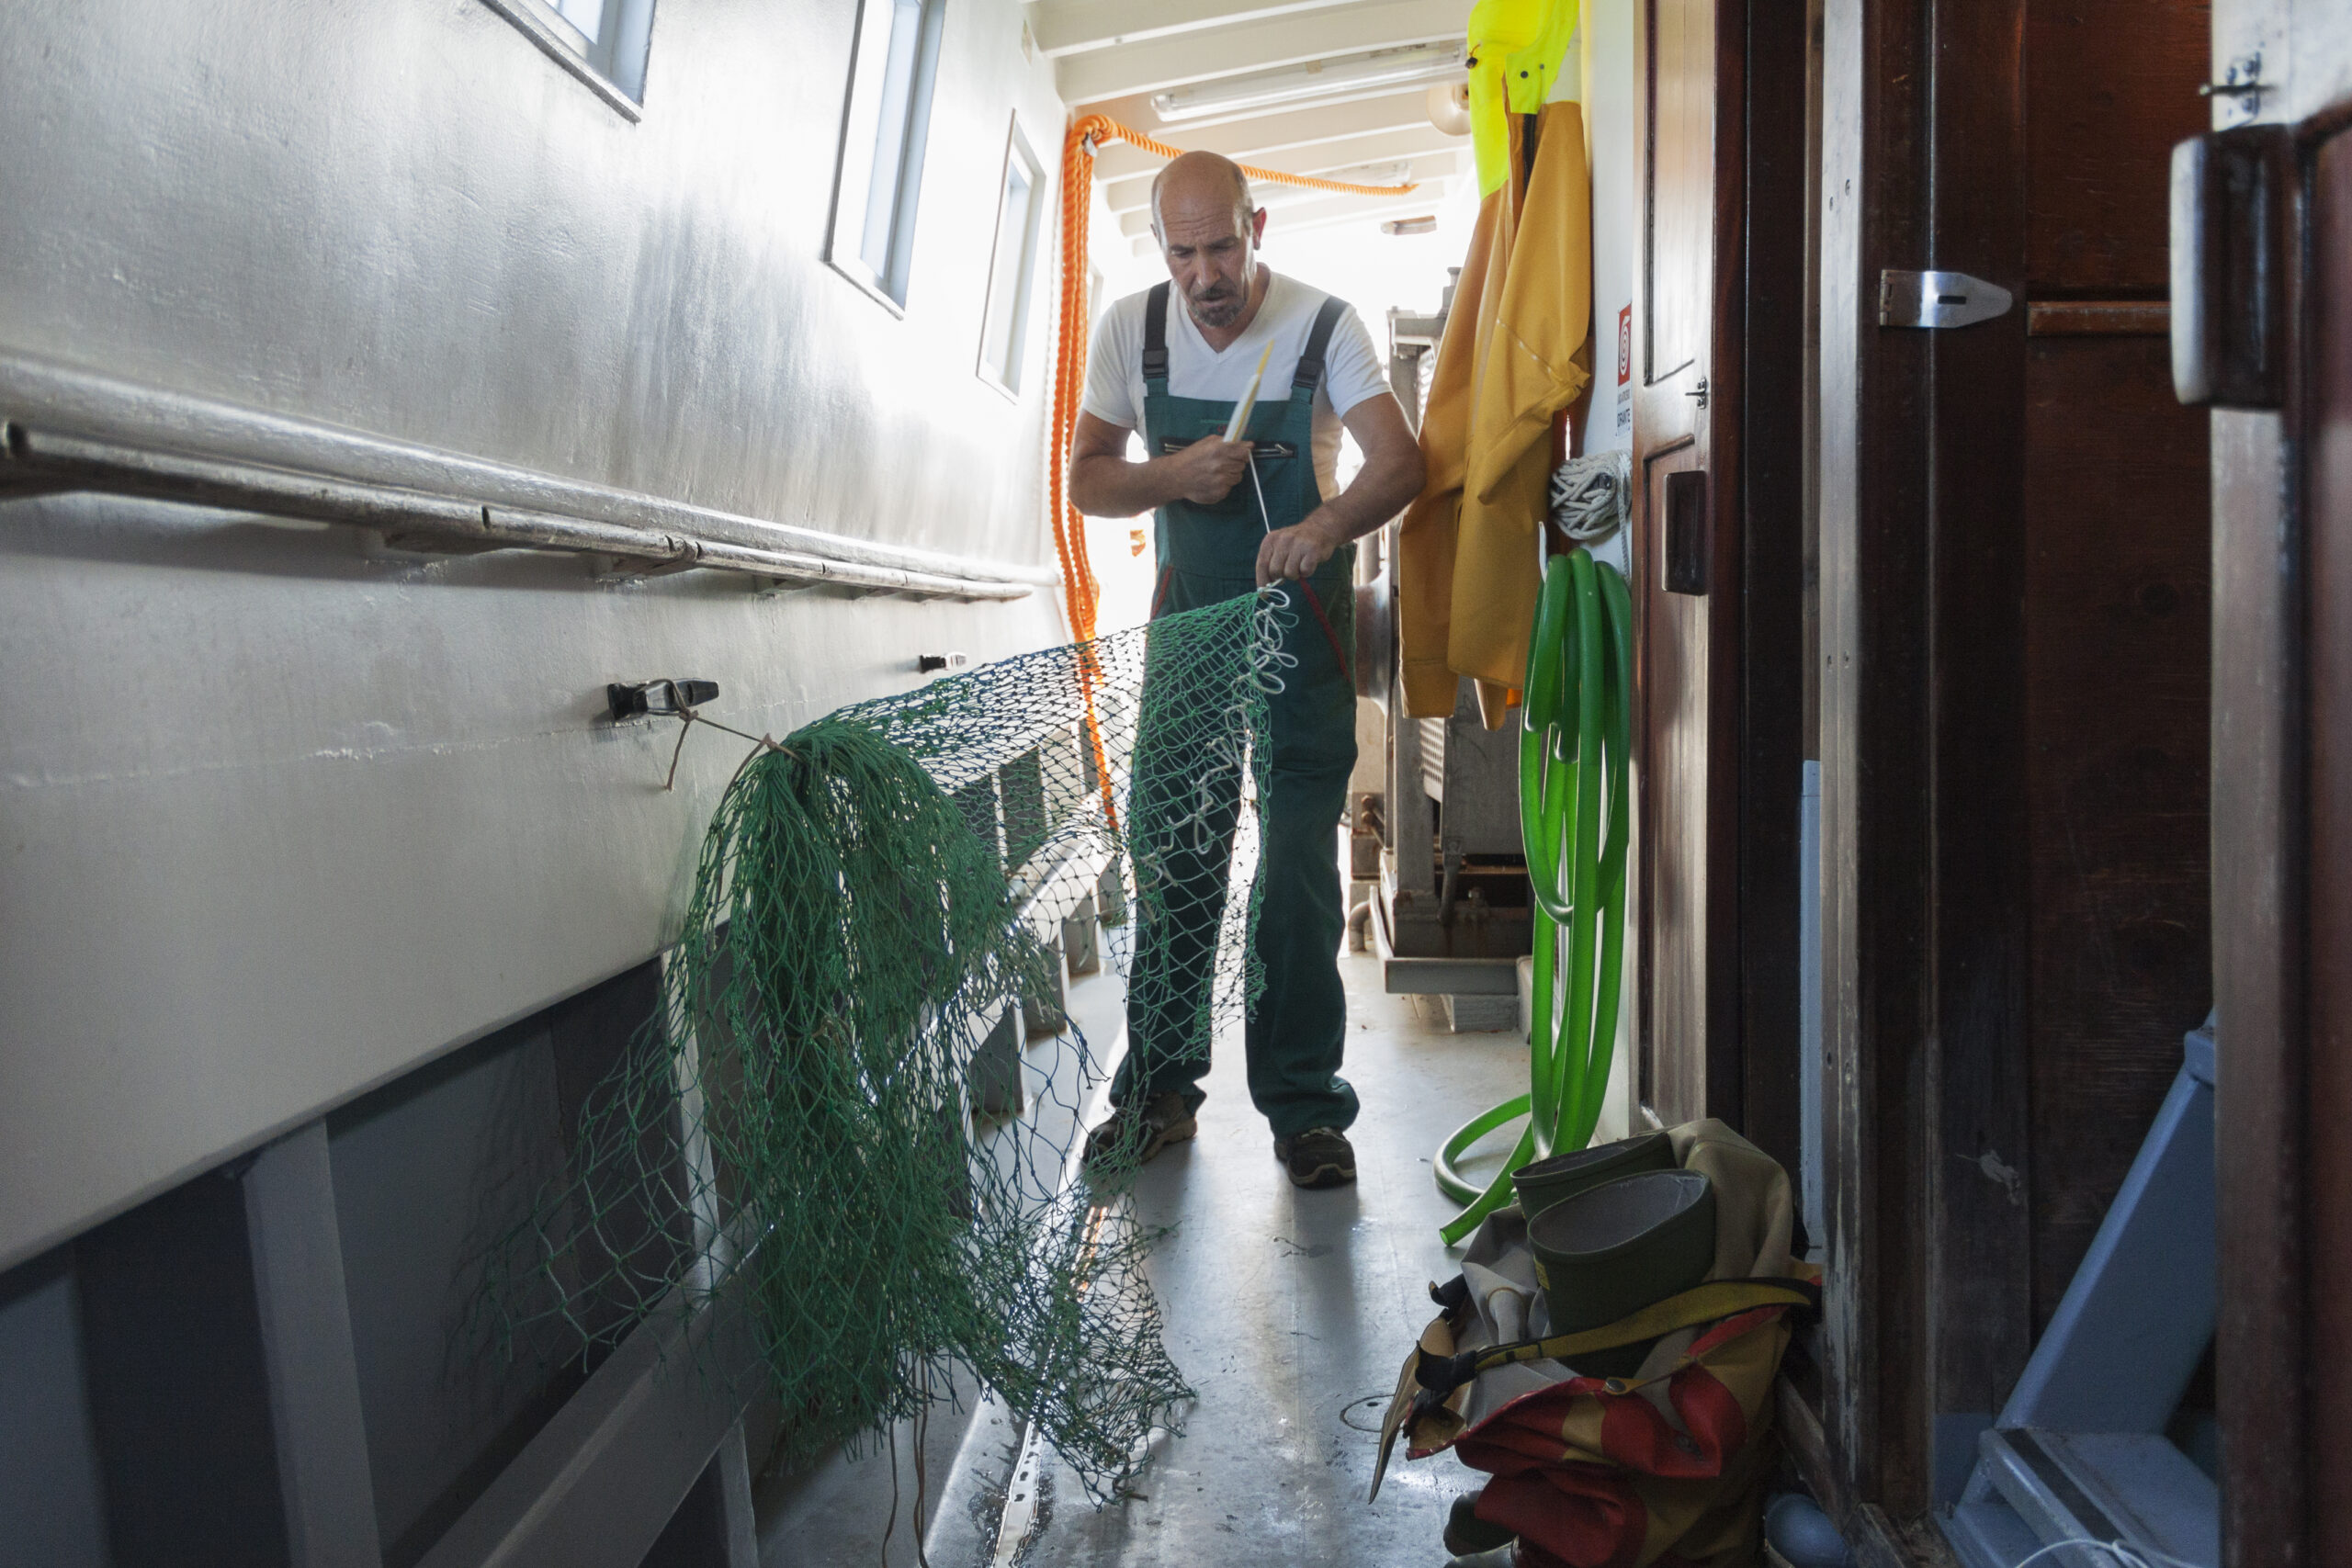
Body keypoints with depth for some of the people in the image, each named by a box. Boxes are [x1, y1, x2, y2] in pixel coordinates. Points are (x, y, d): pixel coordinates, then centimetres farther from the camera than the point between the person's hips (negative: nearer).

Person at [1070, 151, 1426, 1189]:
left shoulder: (1323, 325, -9)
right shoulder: (1131, 329, -1)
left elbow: (1400, 461, -19)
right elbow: (1088, 481, 4)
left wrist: (1329, 522, -40)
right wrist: (1175, 477, -17)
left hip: (1301, 620, -2)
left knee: (1298, 870, -5)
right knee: (1171, 860, 4)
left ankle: (1304, 1105, 4)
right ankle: (1159, 1091, 16)